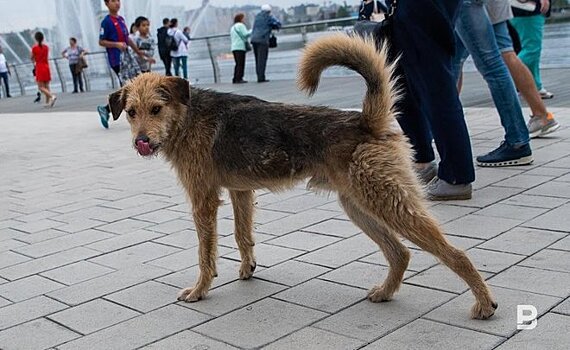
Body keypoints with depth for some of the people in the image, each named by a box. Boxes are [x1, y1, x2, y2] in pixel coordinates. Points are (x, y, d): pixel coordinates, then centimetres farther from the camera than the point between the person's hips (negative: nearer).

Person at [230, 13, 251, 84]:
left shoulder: (233, 27, 22)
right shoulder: (240, 25, -6)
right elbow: (246, 34, -14)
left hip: (234, 47, 9)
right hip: (240, 47, -9)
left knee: (238, 64, 11)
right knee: (241, 64, -10)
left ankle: (235, 79, 7)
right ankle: (238, 79, -14)